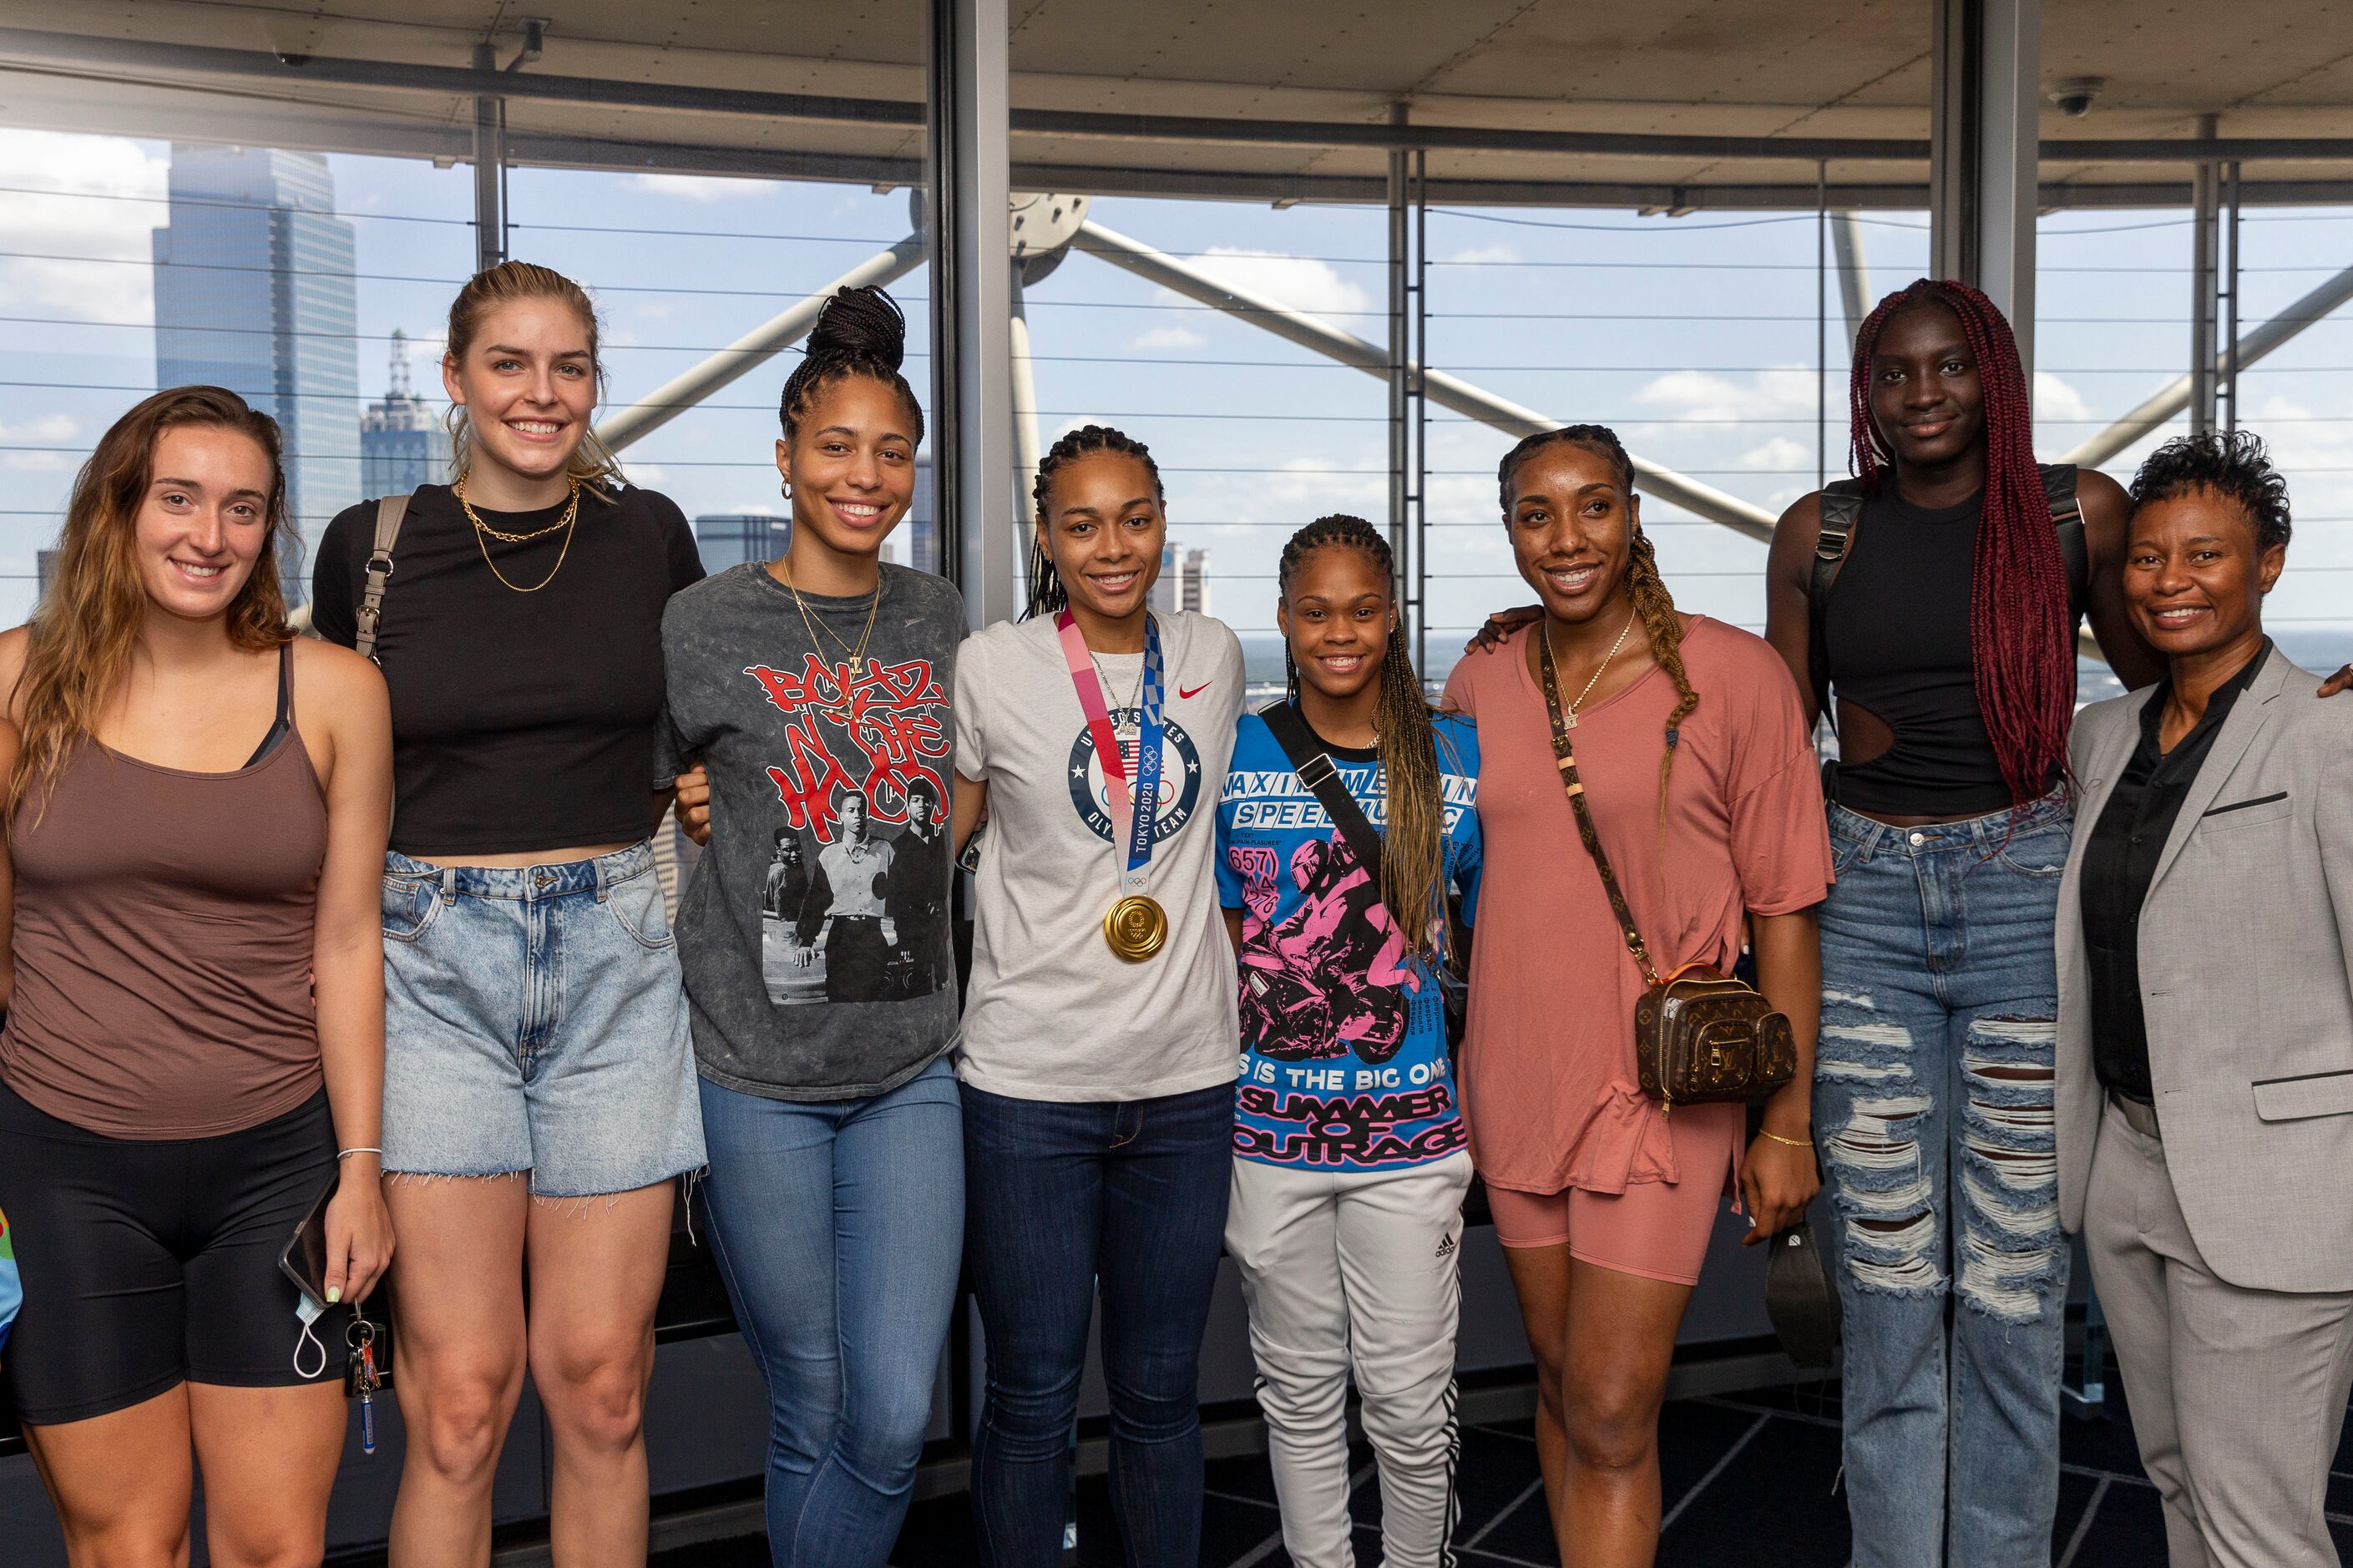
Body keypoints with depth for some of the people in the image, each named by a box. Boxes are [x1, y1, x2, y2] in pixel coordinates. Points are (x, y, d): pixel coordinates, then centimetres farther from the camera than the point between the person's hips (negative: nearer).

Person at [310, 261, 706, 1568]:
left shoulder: (649, 536, 6)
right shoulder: (369, 547, 3)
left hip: (614, 955, 1)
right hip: (431, 961, -1)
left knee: (599, 1384, 6)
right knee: (457, 1394, -2)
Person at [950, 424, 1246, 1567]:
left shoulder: (1215, 659, 6)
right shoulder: (990, 668, -4)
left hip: (1187, 1077, 3)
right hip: (1030, 1084, -3)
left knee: (1160, 1390, 14)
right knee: (1033, 1396, 7)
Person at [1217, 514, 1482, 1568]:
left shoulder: (1459, 758, -1)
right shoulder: (1234, 758, 0)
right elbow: (1217, 945, 6)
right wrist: (1203, 1117, 3)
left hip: (1411, 1128, -1)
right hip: (1268, 1127, 1)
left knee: (1410, 1394, 6)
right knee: (1299, 1387, 14)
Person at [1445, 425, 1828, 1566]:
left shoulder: (1734, 676, -8)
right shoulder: (1480, 684, 4)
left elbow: (1784, 910, -5)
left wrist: (1788, 1122, -6)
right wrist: (1445, 1078, 14)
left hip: (1662, 1085, -4)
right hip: (1515, 1076, 4)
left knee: (1613, 1415, -6)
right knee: (1559, 1377, 16)